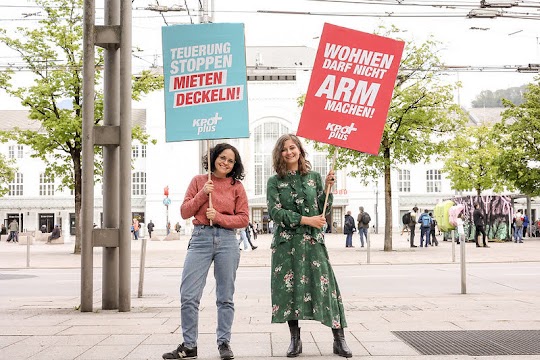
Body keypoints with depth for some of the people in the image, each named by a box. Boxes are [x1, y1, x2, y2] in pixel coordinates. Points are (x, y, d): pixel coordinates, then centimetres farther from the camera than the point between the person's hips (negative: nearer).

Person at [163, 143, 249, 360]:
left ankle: (224, 343, 17)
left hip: (227, 240, 0)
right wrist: (202, 194, -6)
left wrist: (219, 217, -10)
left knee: (225, 297, 6)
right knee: (189, 295, -3)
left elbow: (244, 219, 4)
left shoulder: (237, 186, 8)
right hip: (201, 238, 1)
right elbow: (185, 212, 7)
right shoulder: (198, 181, 10)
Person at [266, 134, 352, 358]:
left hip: (313, 241, 0)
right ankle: (295, 340, 12)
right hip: (286, 242, 0)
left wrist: (328, 188, -6)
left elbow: (325, 211, 9)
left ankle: (339, 339, 3)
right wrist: (306, 220, -13)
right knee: (289, 288, 0)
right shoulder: (274, 182, 6)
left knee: (325, 286, -5)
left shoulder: (314, 177, 10)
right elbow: (275, 211, -6)